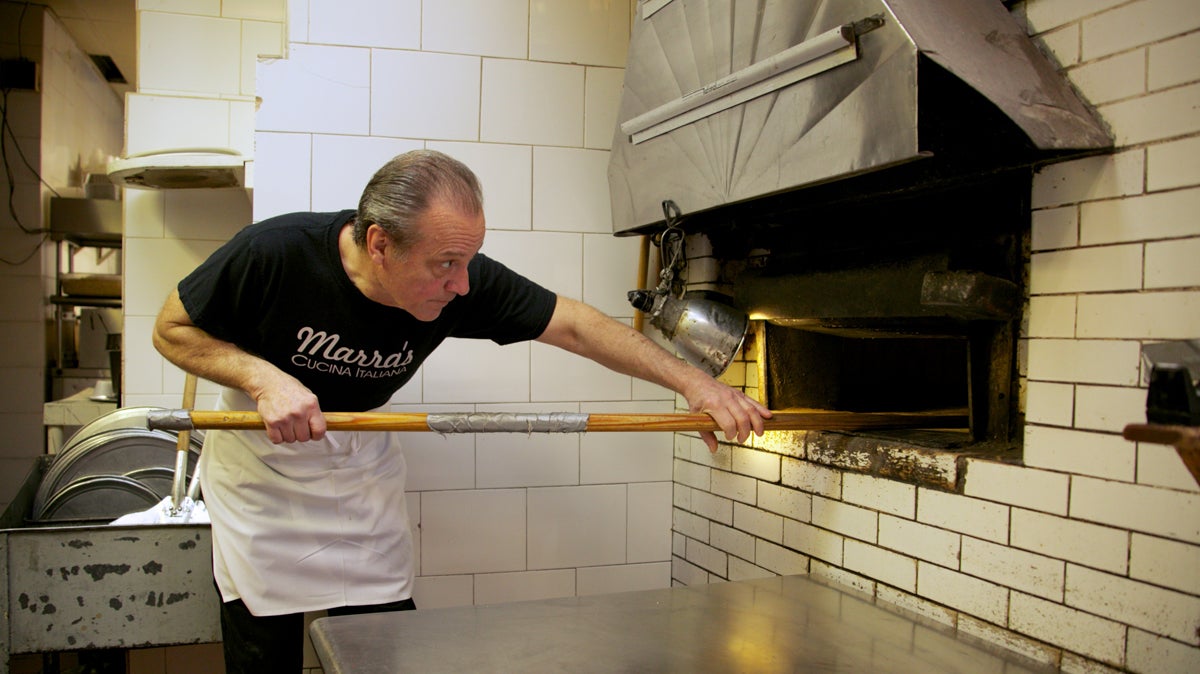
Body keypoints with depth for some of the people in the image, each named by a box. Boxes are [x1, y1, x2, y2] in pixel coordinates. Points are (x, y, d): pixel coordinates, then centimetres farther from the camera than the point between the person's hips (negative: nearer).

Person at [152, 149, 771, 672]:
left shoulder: (463, 283, -24)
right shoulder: (274, 252, -30)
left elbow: (575, 325, -17)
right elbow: (171, 329, -15)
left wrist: (691, 381, -23)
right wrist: (263, 377, -31)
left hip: (363, 473, 2)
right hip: (260, 476, -2)